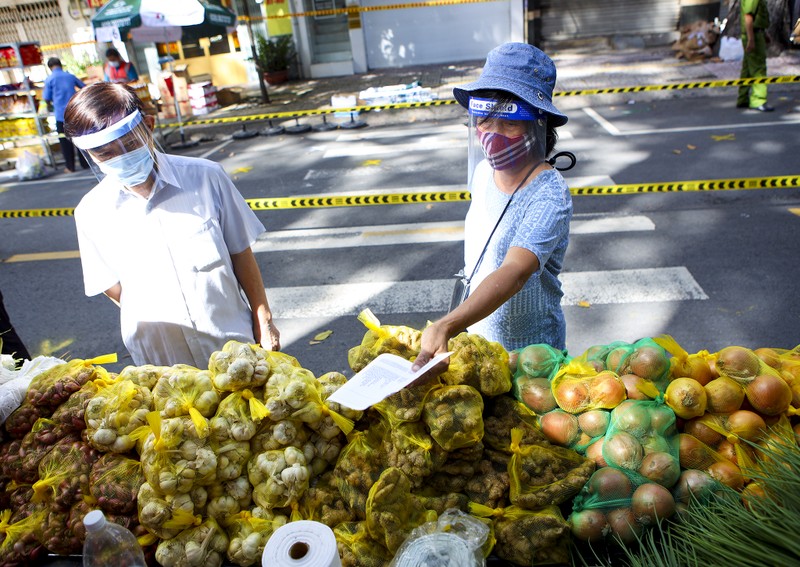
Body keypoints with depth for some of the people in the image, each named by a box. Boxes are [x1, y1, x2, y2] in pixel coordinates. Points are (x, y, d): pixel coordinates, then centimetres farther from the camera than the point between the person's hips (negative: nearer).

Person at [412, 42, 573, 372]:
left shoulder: (549, 195, -26)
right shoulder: (483, 171, -5)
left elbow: (514, 272, -40)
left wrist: (446, 327, -54)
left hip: (529, 354, -6)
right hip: (476, 337, 6)